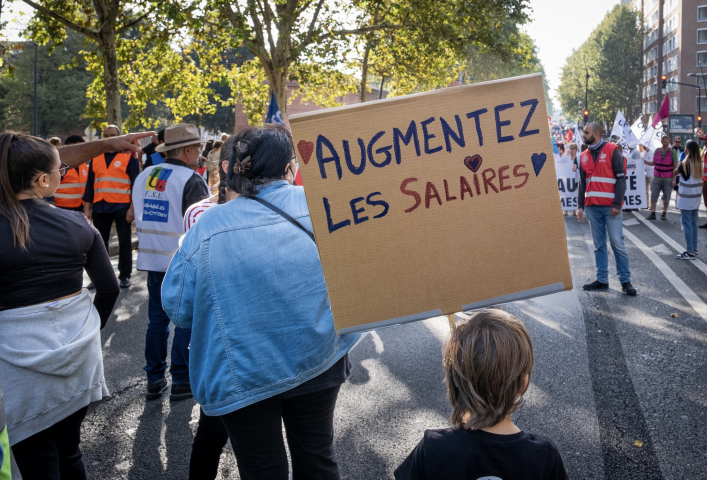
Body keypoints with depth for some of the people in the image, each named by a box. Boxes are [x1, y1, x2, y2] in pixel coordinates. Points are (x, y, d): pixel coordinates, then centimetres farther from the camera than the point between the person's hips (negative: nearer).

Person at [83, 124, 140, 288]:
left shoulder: (129, 156, 0)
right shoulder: (95, 158, 12)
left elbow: (135, 183, -3)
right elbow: (90, 184, 13)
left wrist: (132, 207, -10)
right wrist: (87, 208, 8)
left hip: (122, 206, -4)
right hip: (100, 207, 4)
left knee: (124, 242, 4)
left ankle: (125, 275, 13)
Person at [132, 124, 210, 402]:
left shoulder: (144, 176, 9)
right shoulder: (191, 180, -14)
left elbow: (139, 216, 17)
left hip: (152, 259, 6)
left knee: (157, 319, 13)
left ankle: (154, 380, 19)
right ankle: (181, 381, 10)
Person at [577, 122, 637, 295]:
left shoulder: (612, 151, -4)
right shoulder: (584, 156, 12)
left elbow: (621, 178, -7)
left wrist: (617, 204, -13)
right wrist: (580, 206, 6)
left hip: (610, 207, -5)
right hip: (592, 207, 5)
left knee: (617, 243, -3)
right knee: (599, 245, 8)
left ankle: (625, 281, 5)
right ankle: (602, 279, 14)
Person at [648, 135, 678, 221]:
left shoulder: (673, 152, -5)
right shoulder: (657, 151, 4)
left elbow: (675, 166, -4)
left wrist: (674, 179, -9)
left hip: (668, 179, -3)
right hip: (657, 178, 3)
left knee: (666, 197, 4)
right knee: (653, 196, -2)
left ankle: (664, 214, 15)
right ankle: (652, 214, 2)